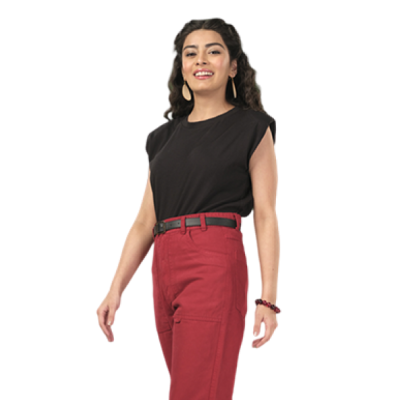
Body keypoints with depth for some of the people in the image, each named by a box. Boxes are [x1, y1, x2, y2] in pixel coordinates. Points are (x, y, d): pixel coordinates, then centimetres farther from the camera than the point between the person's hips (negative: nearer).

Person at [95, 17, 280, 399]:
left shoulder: (252, 129, 6)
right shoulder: (164, 137, 20)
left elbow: (266, 217, -1)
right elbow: (144, 222, 16)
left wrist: (268, 298, -9)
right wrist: (115, 290, 6)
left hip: (215, 265, -5)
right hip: (164, 268, 6)